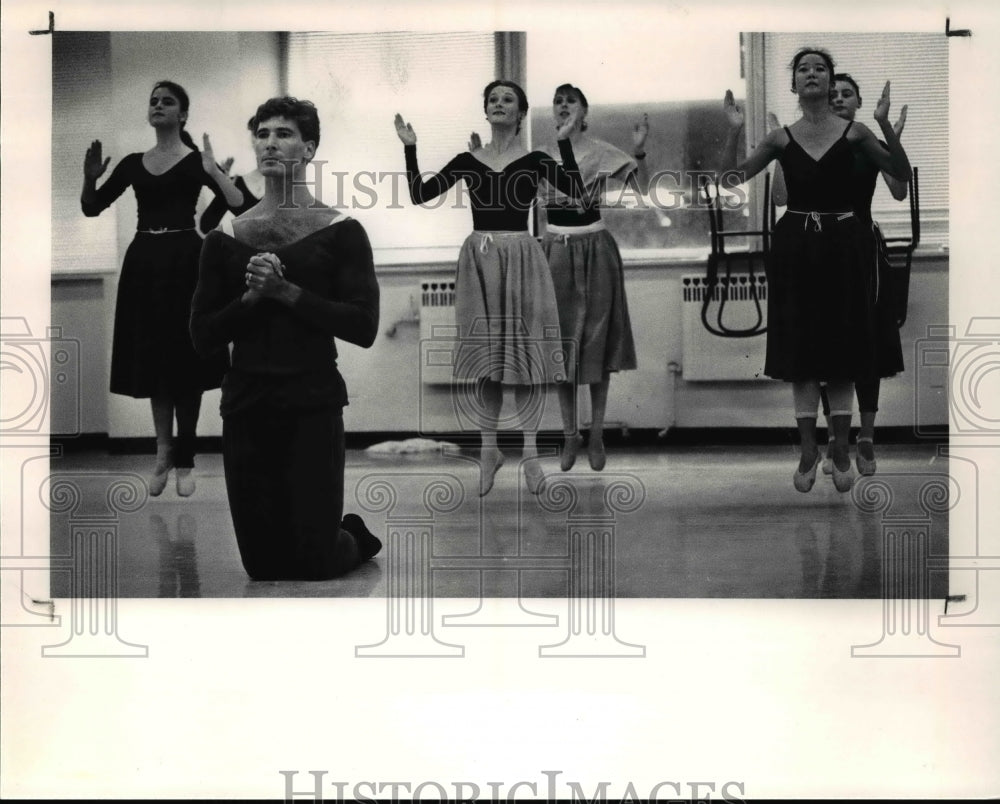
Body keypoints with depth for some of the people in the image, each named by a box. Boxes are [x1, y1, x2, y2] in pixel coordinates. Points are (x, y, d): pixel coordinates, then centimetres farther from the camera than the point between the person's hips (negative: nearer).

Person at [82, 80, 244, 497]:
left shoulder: (196, 160, -1)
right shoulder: (132, 163, 11)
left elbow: (240, 206, -12)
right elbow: (91, 209, 12)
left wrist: (213, 172, -24)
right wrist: (90, 177, -5)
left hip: (184, 260, -4)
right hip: (144, 261, 4)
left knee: (185, 357, 0)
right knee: (151, 357, 9)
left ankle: (185, 460, 9)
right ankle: (163, 450, 22)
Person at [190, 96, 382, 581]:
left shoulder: (340, 232, -2)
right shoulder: (226, 238, 7)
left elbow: (363, 327, -11)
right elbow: (202, 336, 4)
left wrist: (285, 290, -17)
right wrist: (251, 297, -12)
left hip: (313, 408, -3)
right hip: (245, 408, 3)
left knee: (312, 564, -1)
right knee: (263, 564, 8)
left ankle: (354, 536, 33)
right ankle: (339, 533, 39)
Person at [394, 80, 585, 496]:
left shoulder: (534, 161, 1)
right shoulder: (468, 161, 7)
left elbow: (576, 191, -13)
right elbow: (419, 194, 3)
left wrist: (564, 140, -18)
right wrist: (410, 147, -3)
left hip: (521, 258, -2)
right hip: (479, 257, 2)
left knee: (523, 352, 2)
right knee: (485, 353, 7)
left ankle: (530, 451, 9)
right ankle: (489, 448, 17)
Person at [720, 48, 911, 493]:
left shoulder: (853, 132, 1)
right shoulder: (781, 138, 4)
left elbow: (902, 173, -2)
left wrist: (885, 124, -14)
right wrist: (733, 131, -11)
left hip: (843, 244, -1)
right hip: (795, 244, 1)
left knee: (843, 345, 4)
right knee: (800, 346, 4)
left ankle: (841, 449, 15)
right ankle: (808, 450, 14)